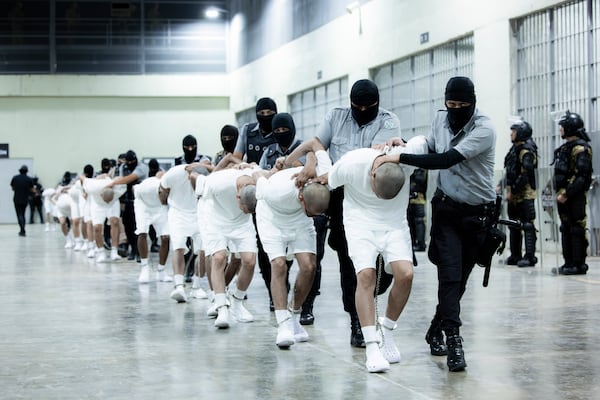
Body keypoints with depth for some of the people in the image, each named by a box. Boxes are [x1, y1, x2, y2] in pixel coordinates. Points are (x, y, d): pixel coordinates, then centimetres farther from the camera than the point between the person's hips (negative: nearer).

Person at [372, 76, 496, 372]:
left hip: (477, 213, -2)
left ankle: (436, 330, 27)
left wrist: (400, 158, -33)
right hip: (447, 207, 2)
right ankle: (453, 341, -20)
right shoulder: (440, 119, 0)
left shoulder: (484, 129, -19)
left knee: (459, 278, 8)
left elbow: (446, 160, -30)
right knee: (450, 273, -14)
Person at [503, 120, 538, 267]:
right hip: (514, 195, 10)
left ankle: (530, 257, -8)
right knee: (514, 225, 14)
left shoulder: (527, 151, -13)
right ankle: (515, 256, 21)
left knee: (527, 225, -8)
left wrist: (513, 190, -18)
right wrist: (508, 190, 15)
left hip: (525, 194, -10)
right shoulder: (515, 148, 16)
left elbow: (525, 174, -20)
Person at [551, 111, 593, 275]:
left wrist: (566, 194, -21)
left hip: (575, 196, -10)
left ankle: (579, 265, -4)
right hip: (563, 196, 10)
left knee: (577, 230, -7)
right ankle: (569, 263, 17)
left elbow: (580, 175, -19)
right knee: (566, 229, 12)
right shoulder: (565, 147, 18)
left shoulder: (581, 148, -12)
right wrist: (559, 193, 15)